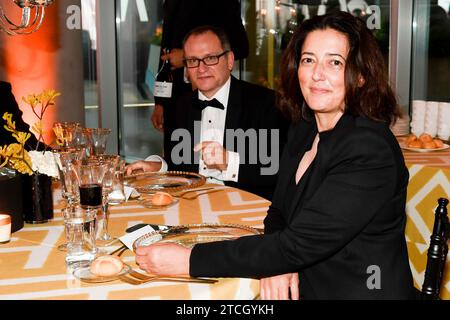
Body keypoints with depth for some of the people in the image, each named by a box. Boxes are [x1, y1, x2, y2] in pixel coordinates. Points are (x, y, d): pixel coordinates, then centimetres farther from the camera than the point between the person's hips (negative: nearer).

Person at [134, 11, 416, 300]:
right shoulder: (304, 129, 4)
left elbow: (298, 244, -23)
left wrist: (189, 260, -22)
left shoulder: (370, 151, -20)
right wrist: (277, 263, -13)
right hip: (304, 287, 6)